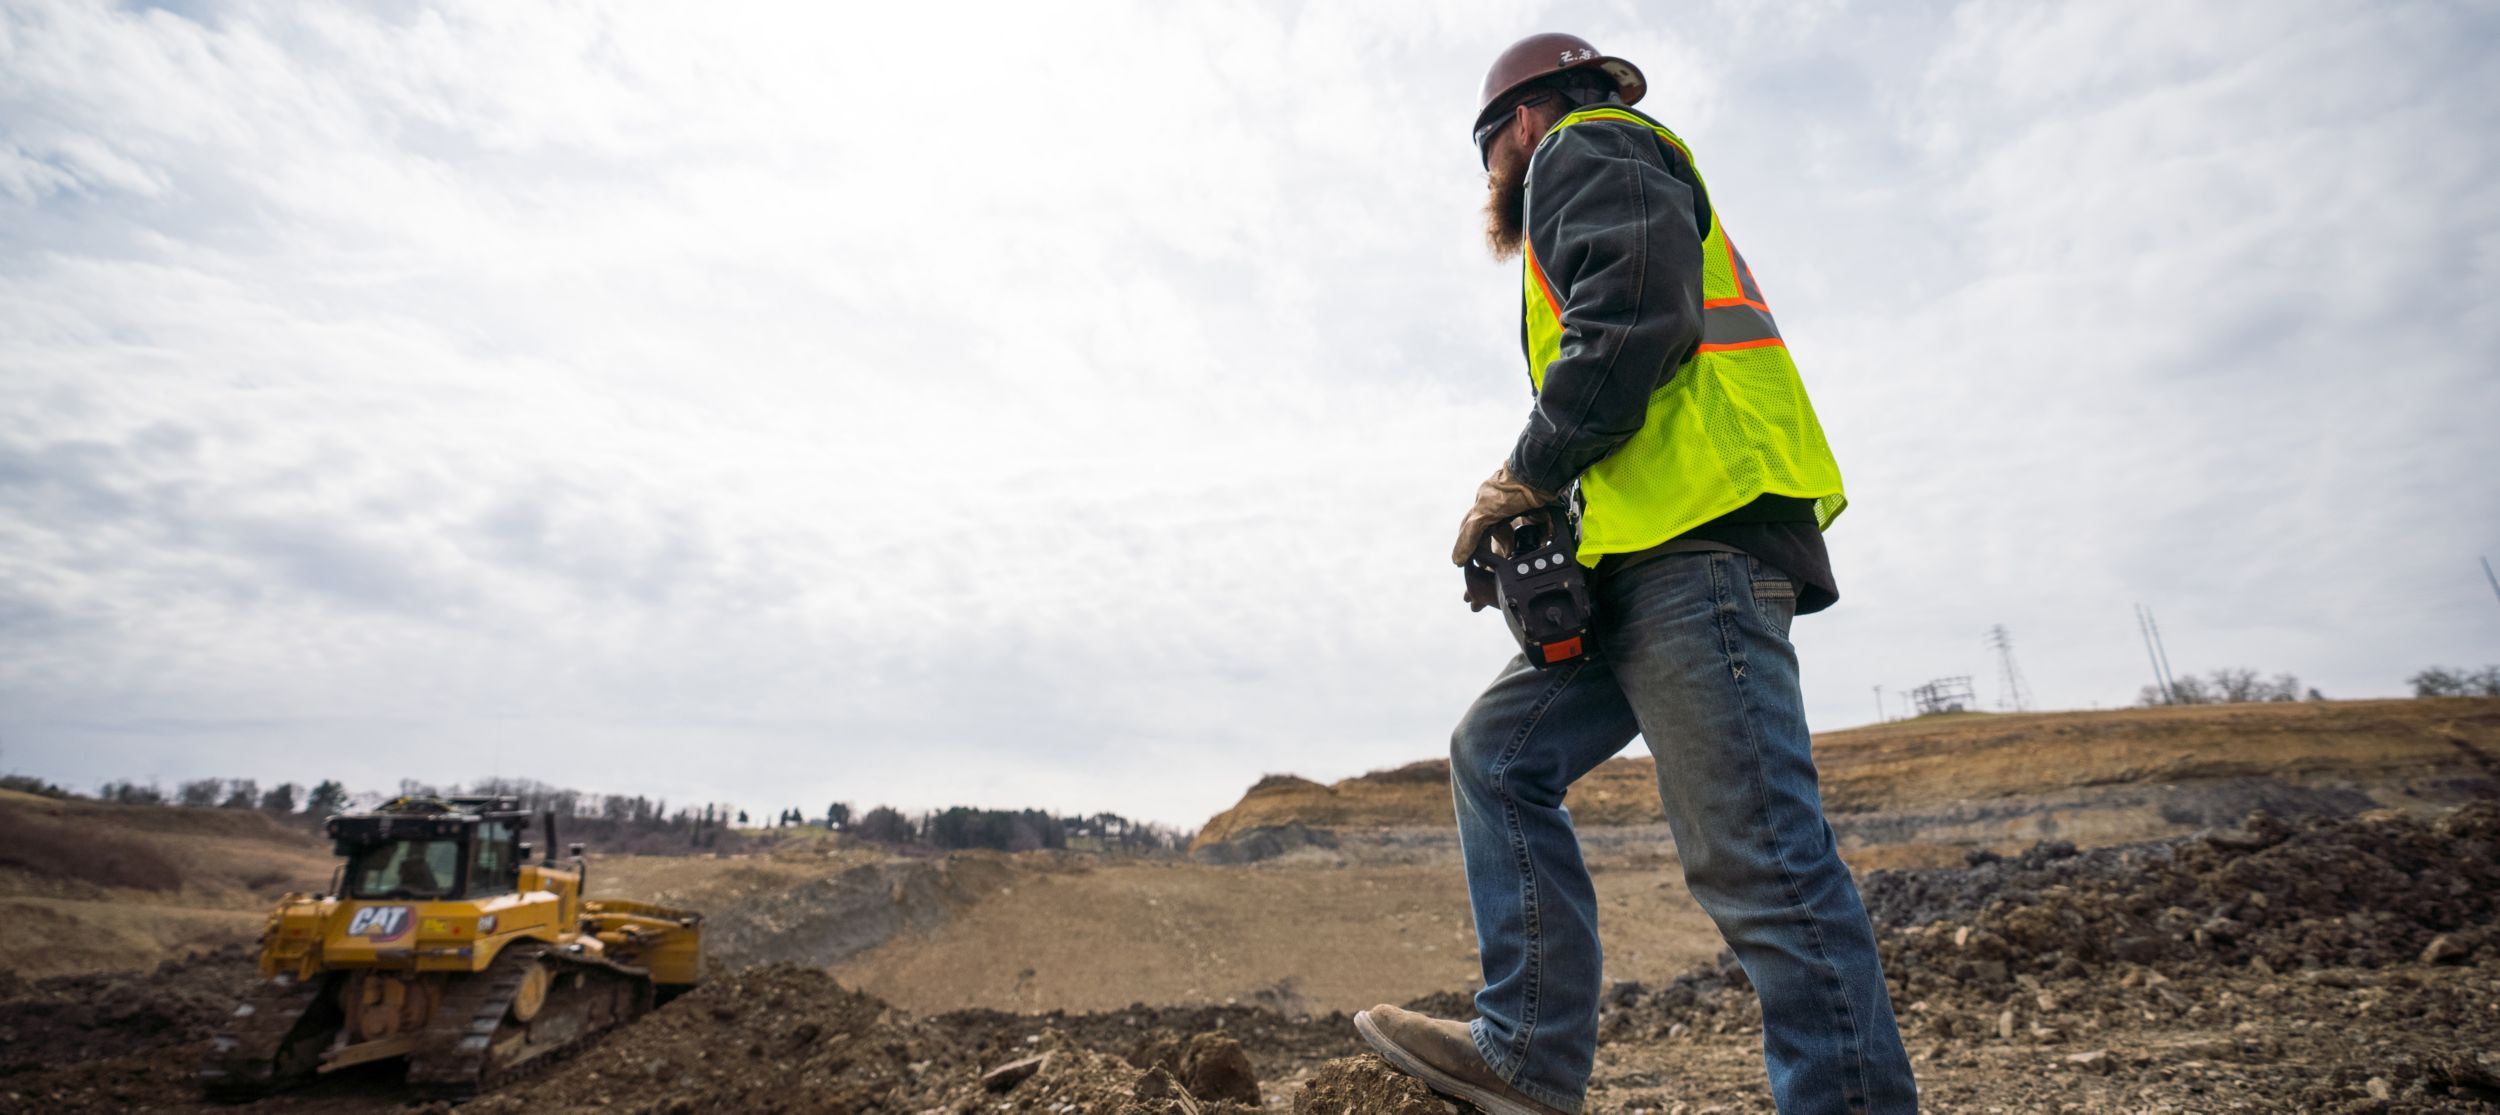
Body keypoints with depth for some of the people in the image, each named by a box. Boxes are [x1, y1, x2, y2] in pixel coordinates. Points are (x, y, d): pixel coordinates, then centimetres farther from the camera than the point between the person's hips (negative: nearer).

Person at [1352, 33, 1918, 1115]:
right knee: (1499, 752, 6)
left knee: (1752, 849, -12)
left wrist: (1529, 471, -7)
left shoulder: (1586, 149, 9)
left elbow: (1635, 307, -13)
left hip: (1699, 539, -10)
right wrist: (1554, 497, 17)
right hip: (1648, 560, 10)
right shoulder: (1585, 194, 37)